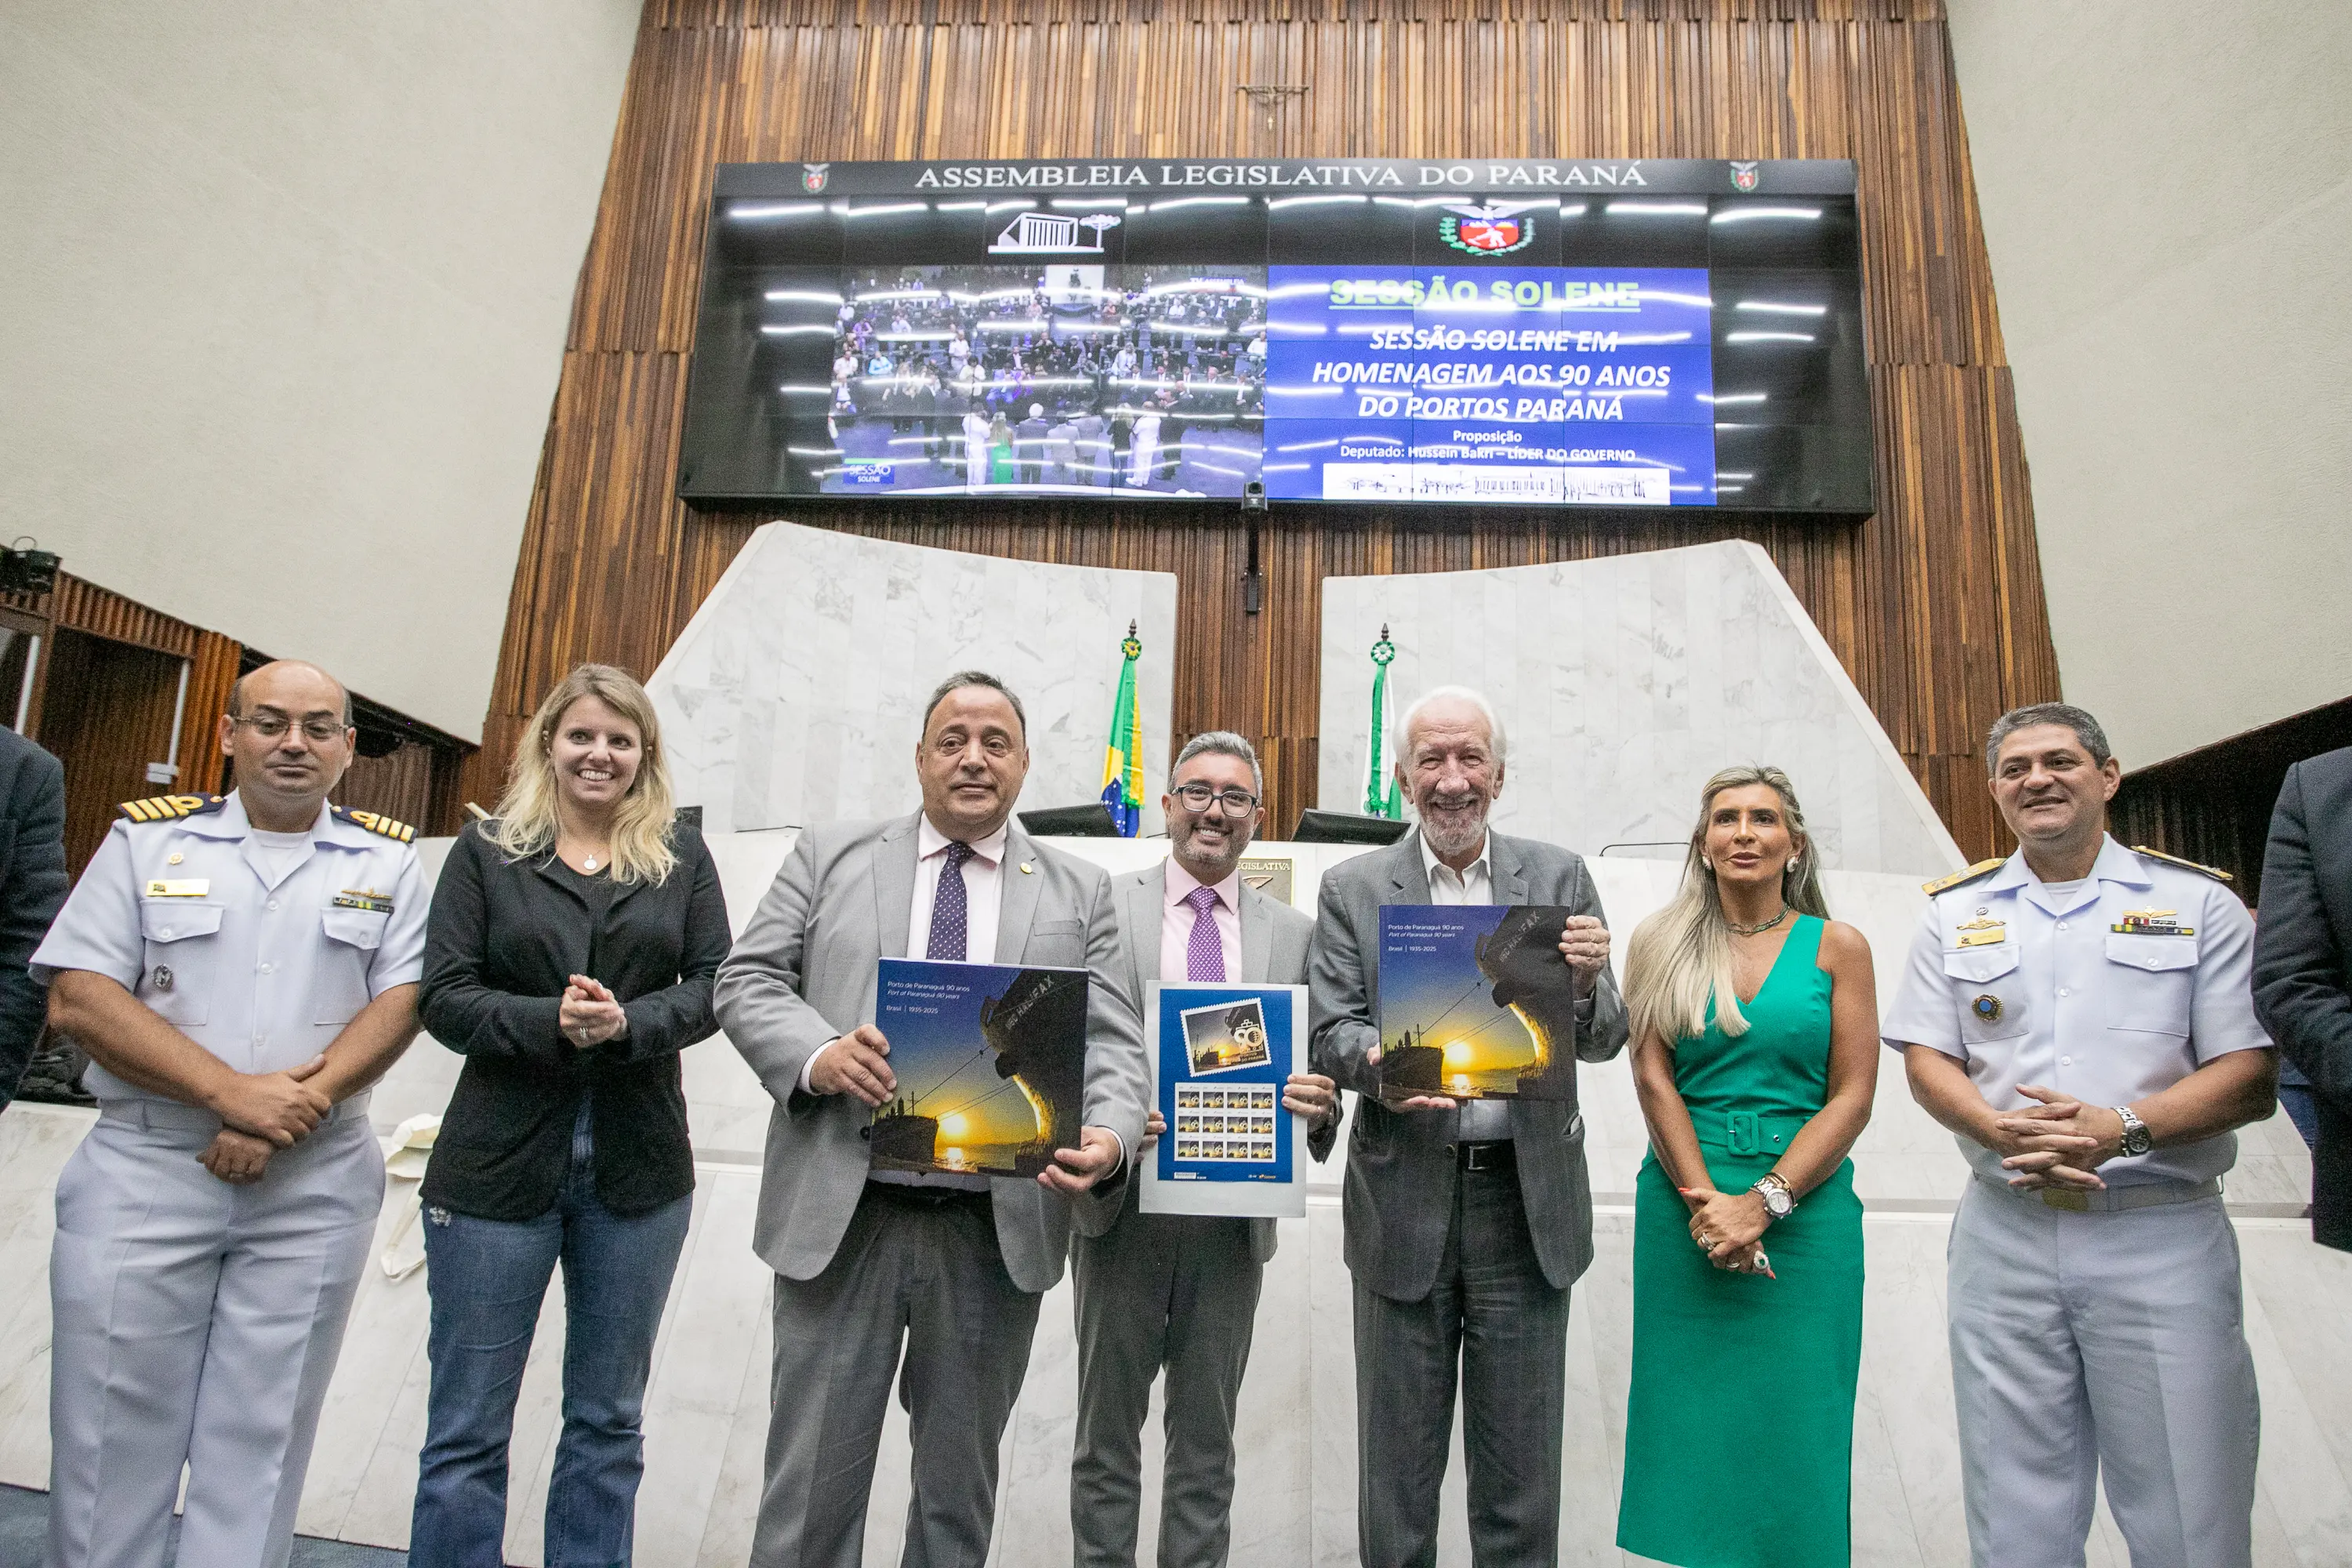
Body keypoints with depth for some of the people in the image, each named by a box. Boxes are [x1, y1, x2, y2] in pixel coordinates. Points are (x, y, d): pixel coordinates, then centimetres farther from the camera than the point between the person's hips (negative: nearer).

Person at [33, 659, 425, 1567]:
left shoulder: (387, 860, 6)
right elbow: (79, 1000, -4)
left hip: (316, 1185, 1)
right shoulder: (148, 838, 5)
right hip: (142, 1173, 0)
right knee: (112, 1431, 6)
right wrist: (231, 1093, -15)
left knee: (262, 1437, 8)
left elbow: (401, 1001, -2)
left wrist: (293, 1110, -15)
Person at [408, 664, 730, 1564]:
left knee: (608, 1422, 14)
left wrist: (629, 1023, -18)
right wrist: (550, 1022, -20)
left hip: (638, 1169, 2)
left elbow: (713, 983, 0)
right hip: (499, 1164, -1)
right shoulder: (487, 850, 4)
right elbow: (443, 997, -3)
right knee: (466, 1430, 6)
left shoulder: (681, 857, 7)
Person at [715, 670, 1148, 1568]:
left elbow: (1110, 1040, 2)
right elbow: (746, 981, 3)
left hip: (998, 1231, 1)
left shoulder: (1079, 894, 8)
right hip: (841, 1218, 0)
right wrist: (819, 1054, -17)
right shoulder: (829, 857, 8)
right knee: (812, 1485, 7)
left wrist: (1109, 1134, -19)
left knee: (959, 1490, 15)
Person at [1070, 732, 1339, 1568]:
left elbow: (1316, 1077, 8)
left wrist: (1317, 1102, -15)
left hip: (1235, 1216, 2)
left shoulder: (1295, 934, 7)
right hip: (1121, 1202, -2)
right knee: (1107, 1433, 12)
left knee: (1207, 1443, 14)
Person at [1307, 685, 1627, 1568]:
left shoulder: (1559, 878, 5)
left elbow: (1604, 1039, 3)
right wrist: (1379, 1062, -25)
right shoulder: (1354, 889, 2)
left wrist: (1586, 985, -19)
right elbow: (1330, 1032, -3)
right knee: (1397, 1468, 12)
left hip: (1528, 1198, 1)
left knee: (1521, 1471, 13)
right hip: (1406, 1201, 0)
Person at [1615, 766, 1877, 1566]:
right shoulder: (1661, 944, 5)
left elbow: (1851, 1098, -2)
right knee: (1692, 1421, 6)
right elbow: (1653, 1080, 0)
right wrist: (1706, 1201, -10)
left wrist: (1763, 1202, -12)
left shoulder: (1837, 947, 3)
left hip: (1805, 1207, 0)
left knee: (1795, 1424, 4)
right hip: (1683, 1203, 1)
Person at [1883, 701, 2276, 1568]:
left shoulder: (2199, 903, 4)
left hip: (2165, 1237, -1)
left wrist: (2123, 1128, -18)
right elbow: (1928, 1061, 6)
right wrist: (2002, 1130, -14)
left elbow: (2251, 1075, -2)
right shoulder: (1954, 912, 10)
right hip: (2005, 1231, 2)